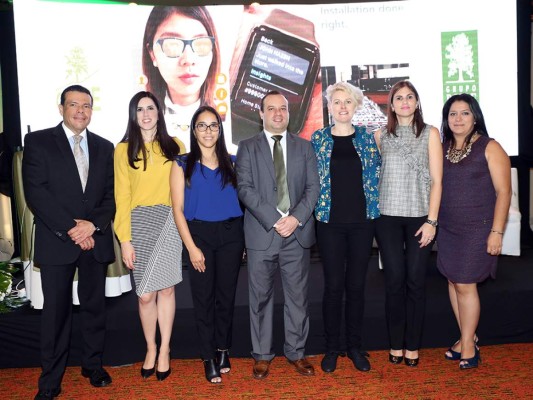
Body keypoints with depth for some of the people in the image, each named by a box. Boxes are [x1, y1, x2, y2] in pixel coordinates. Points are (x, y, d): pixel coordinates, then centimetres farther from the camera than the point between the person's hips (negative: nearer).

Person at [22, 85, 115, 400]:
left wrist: (93, 224, -10)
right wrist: (70, 228, -14)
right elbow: (36, 192, -8)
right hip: (56, 241, -3)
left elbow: (111, 194, 7)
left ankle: (93, 365, 28)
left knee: (95, 306, 11)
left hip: (96, 240, 3)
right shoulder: (38, 141, 2)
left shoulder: (105, 147, 12)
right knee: (56, 311, 3)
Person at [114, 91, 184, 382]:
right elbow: (122, 196, 1)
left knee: (165, 289, 2)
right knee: (145, 294, 2)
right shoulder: (124, 150, 4)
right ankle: (151, 348, 24)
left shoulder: (174, 146, 8)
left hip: (168, 222, 0)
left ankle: (164, 349, 19)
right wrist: (125, 239, -4)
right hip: (139, 224, 0)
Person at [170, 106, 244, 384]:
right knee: (203, 296, 6)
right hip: (199, 234, -2)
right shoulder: (183, 164, 1)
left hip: (231, 234, 2)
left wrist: (244, 238, -1)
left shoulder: (231, 162, 7)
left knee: (226, 294, 9)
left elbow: (242, 198, 7)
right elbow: (178, 209, -3)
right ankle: (208, 357, 19)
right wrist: (191, 247, -10)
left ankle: (223, 349, 27)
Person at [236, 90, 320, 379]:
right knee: (261, 297, 6)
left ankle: (296, 352, 22)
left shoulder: (304, 147, 12)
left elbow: (313, 187, 6)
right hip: (261, 233, -1)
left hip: (298, 232, 2)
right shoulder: (248, 147, 6)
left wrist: (296, 218, -10)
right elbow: (245, 188, -5)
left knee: (297, 296, 8)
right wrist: (274, 220, -14)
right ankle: (262, 355, 20)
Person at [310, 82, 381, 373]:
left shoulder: (368, 138, 6)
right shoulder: (318, 139, 3)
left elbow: (376, 175, 9)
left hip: (362, 221, 1)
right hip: (330, 222, -1)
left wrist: (374, 207, 3)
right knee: (333, 286, 4)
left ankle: (354, 346, 23)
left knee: (357, 285, 8)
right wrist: (317, 209, 1)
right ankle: (332, 347, 19)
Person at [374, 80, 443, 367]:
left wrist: (431, 220, -8)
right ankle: (396, 344, 16)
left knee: (415, 281, 2)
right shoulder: (381, 136, 8)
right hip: (388, 217, 1)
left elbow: (436, 180, -1)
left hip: (420, 216, -1)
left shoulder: (430, 133, 3)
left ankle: (412, 346, 16)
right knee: (394, 280, 3)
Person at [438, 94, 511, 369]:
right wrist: (434, 222, 5)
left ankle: (468, 345, 15)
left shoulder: (489, 148, -7)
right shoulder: (443, 148, 8)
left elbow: (503, 192, -10)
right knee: (453, 281, 10)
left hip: (477, 229, -5)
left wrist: (497, 232, -15)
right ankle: (468, 338, 27)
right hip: (448, 228, 5)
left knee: (465, 285, -3)